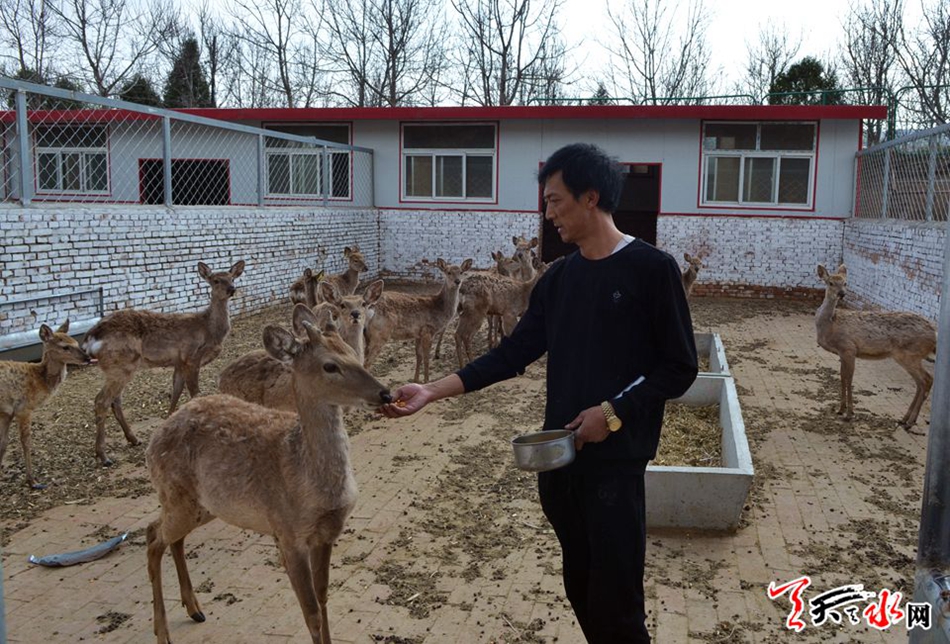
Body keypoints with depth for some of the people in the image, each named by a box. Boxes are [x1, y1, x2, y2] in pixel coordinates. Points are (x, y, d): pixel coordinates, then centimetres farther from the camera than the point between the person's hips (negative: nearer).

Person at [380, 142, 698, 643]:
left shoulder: (651, 269, -9)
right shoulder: (559, 277, 9)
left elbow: (679, 367, -7)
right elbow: (513, 353, 8)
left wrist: (615, 412, -16)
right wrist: (432, 392, 1)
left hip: (615, 460, -6)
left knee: (615, 601, 0)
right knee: (580, 588, 16)